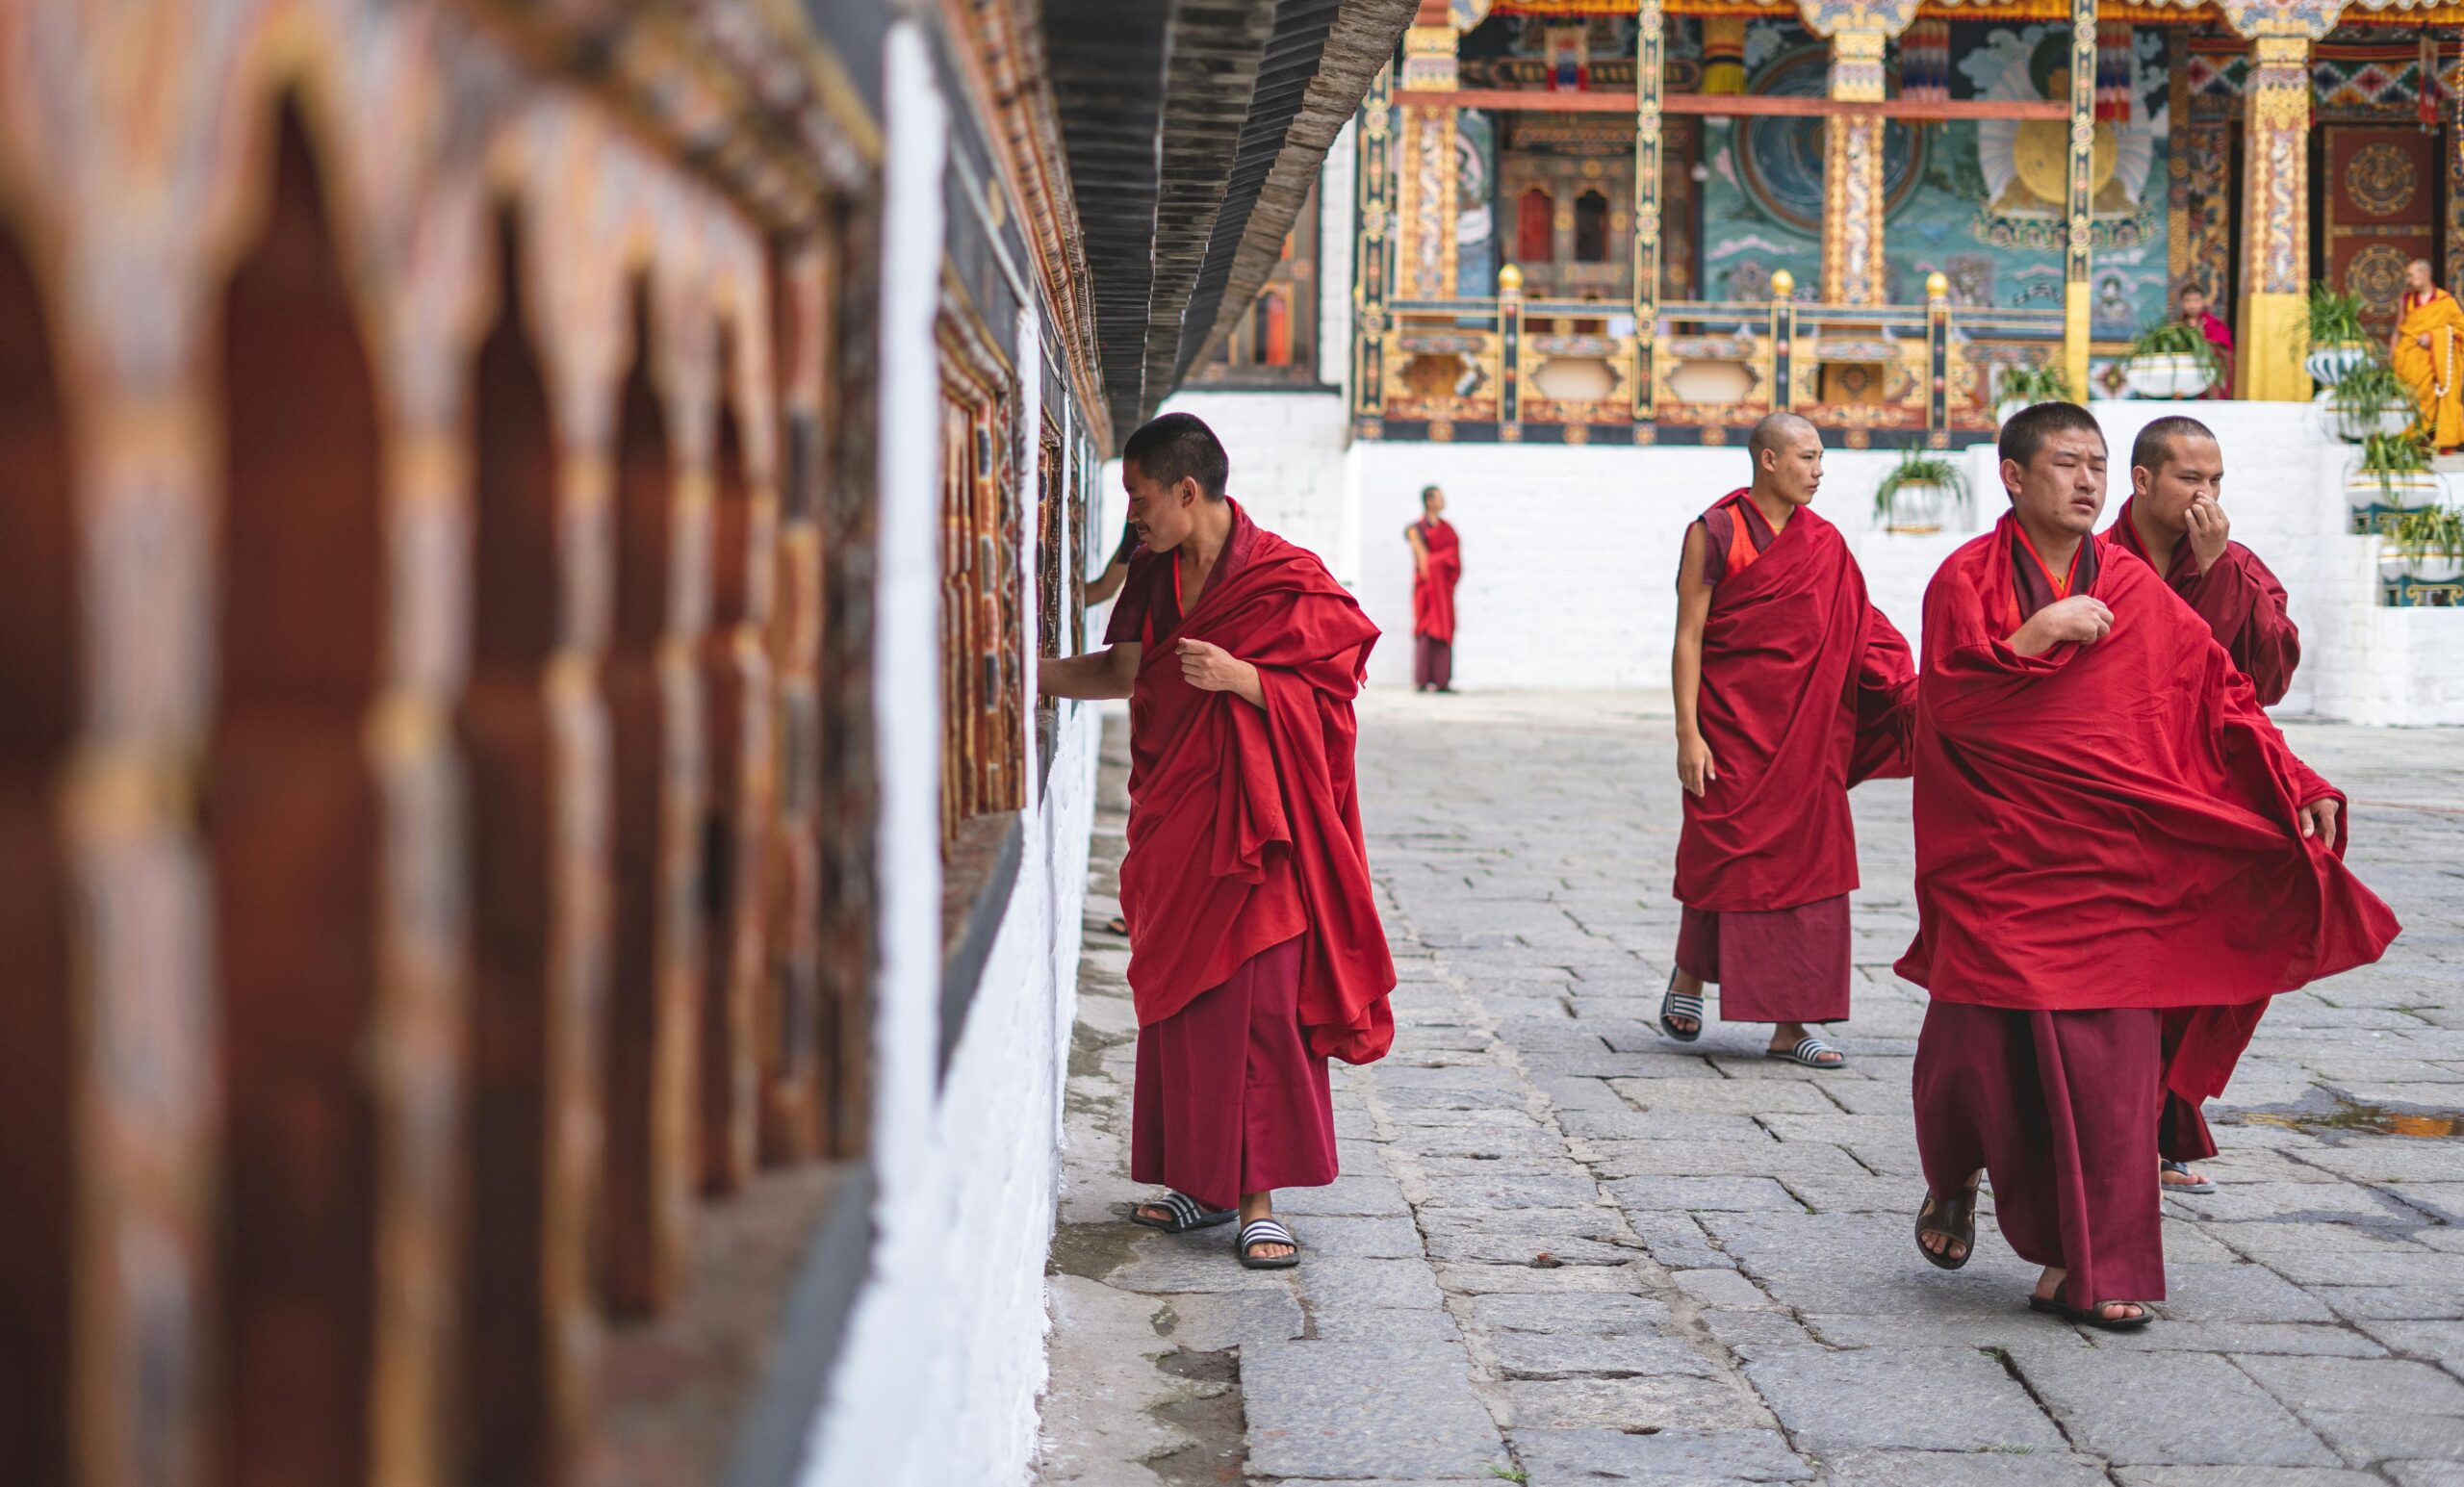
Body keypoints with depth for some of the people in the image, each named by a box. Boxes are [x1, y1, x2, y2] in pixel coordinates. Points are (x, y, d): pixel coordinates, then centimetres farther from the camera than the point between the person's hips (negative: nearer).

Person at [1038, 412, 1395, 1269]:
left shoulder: (1283, 580, -11)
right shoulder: (1154, 575, 9)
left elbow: (1321, 695, -11)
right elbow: (1122, 672, 11)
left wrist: (1239, 677, -23)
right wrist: (1026, 671, 8)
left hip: (1252, 824, -7)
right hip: (1174, 820, 7)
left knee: (1257, 1002, -6)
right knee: (1178, 999, 9)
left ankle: (1259, 1201, 0)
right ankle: (1202, 1184, 20)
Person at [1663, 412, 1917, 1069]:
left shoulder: (1824, 543, 8)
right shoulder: (1714, 533, -4)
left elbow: (1860, 631, 6)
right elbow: (1688, 637, -7)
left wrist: (1914, 695, -8)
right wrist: (1687, 733, -13)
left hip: (1806, 731, 4)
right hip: (1732, 725, -4)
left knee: (1805, 864, 1)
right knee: (1725, 858, 1)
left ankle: (1790, 1023, 6)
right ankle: (1689, 974, 28)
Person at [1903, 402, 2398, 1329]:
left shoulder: (2135, 592, 10)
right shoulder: (1968, 580, 1)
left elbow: (2220, 695, 7)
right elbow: (1947, 699, -11)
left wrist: (2293, 786, -4)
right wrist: (2038, 635, -19)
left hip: (2109, 864, 3)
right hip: (1998, 861, -2)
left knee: (2107, 1065, -3)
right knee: (1981, 1043, 1)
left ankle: (2080, 1268, 4)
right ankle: (1953, 1181, 33)